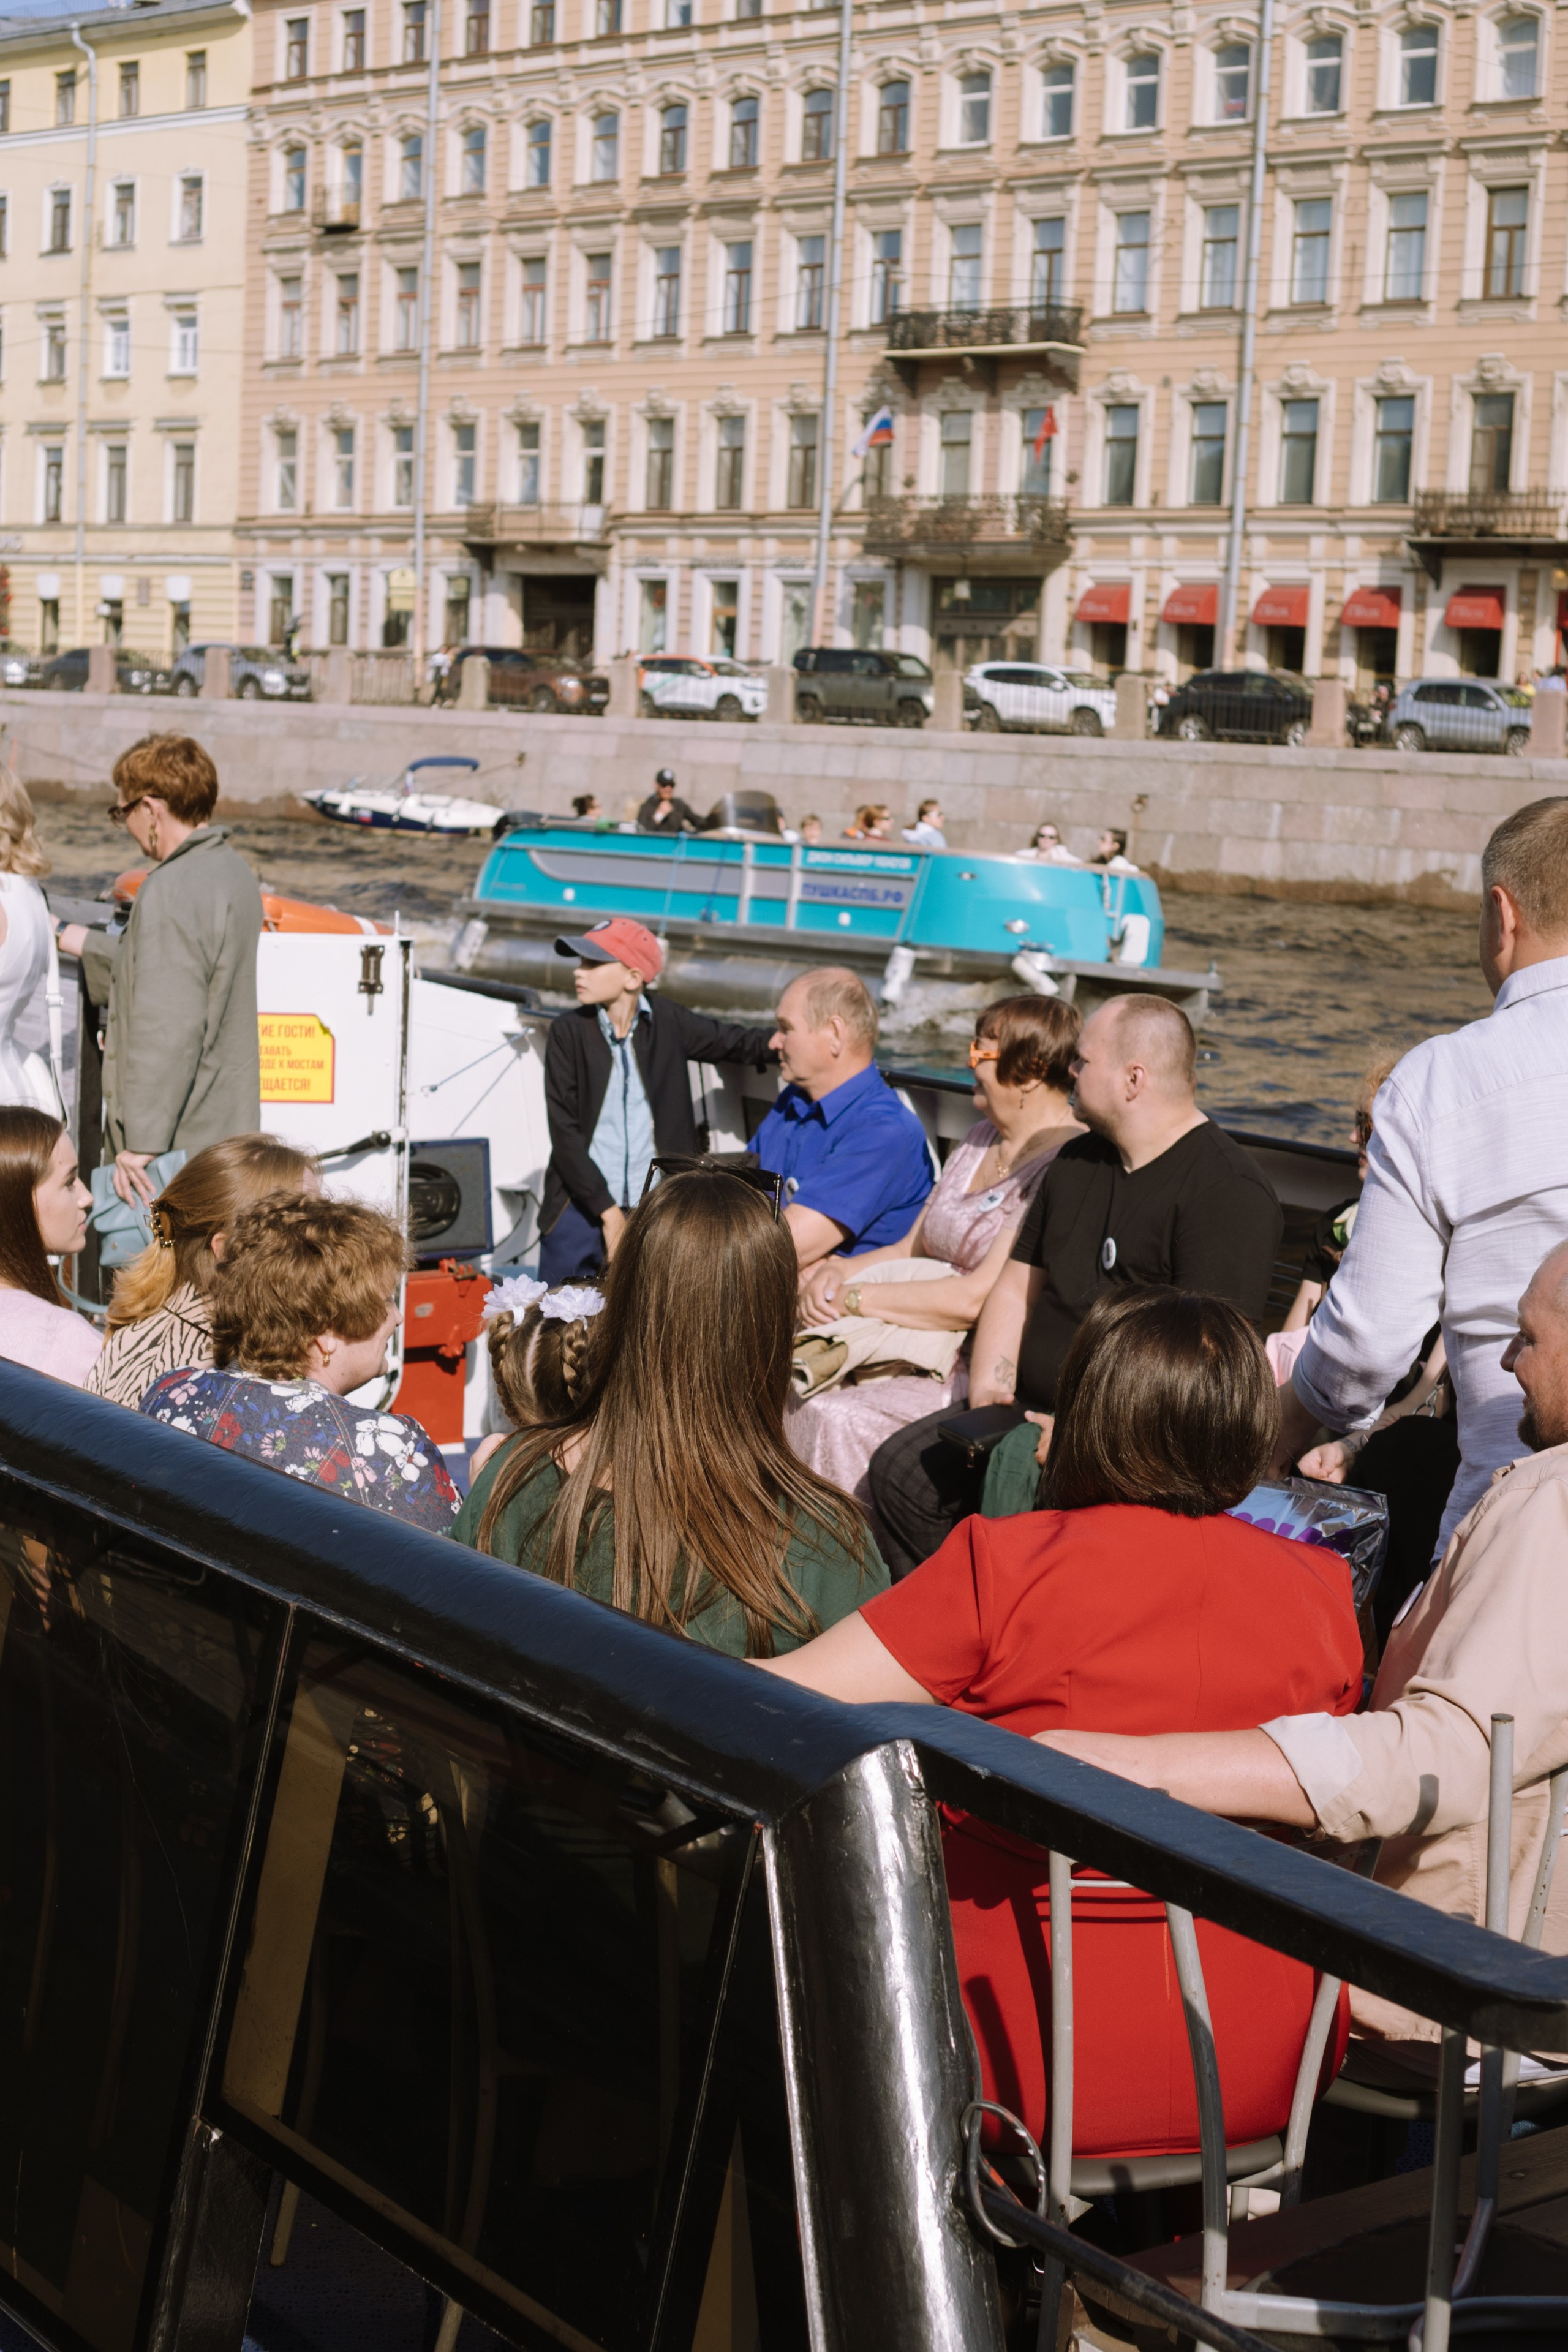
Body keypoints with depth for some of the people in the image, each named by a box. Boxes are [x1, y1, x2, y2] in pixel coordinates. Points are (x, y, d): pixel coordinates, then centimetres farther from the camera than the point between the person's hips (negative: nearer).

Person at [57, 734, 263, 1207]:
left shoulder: (171, 893, -18)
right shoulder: (232, 870, 13)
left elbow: (167, 1028, -23)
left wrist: (140, 1143, -22)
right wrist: (66, 937, 33)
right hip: (227, 1130, 10)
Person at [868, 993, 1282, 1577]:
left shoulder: (1229, 1190, -12)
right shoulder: (1077, 1162, 17)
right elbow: (1016, 1287, 21)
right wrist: (987, 1394, 3)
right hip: (1035, 1411, 8)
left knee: (1017, 1472, -33)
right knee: (899, 1468, -8)